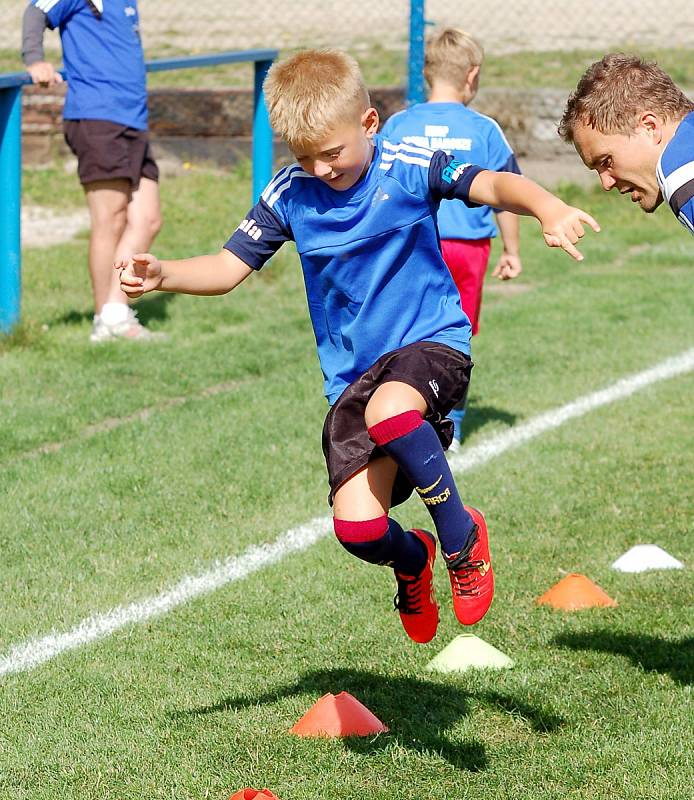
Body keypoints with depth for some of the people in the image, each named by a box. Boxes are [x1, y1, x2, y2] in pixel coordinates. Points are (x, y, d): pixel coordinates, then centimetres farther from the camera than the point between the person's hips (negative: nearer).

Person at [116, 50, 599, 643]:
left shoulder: (407, 168, -10)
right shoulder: (290, 194, -1)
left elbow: (492, 186, -22)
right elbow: (228, 268, 2)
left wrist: (549, 209, -43)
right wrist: (161, 275, -17)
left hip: (432, 341, -3)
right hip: (351, 373, 3)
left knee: (388, 412, -39)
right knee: (357, 527, -14)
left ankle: (461, 534, -10)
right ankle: (412, 560, 26)